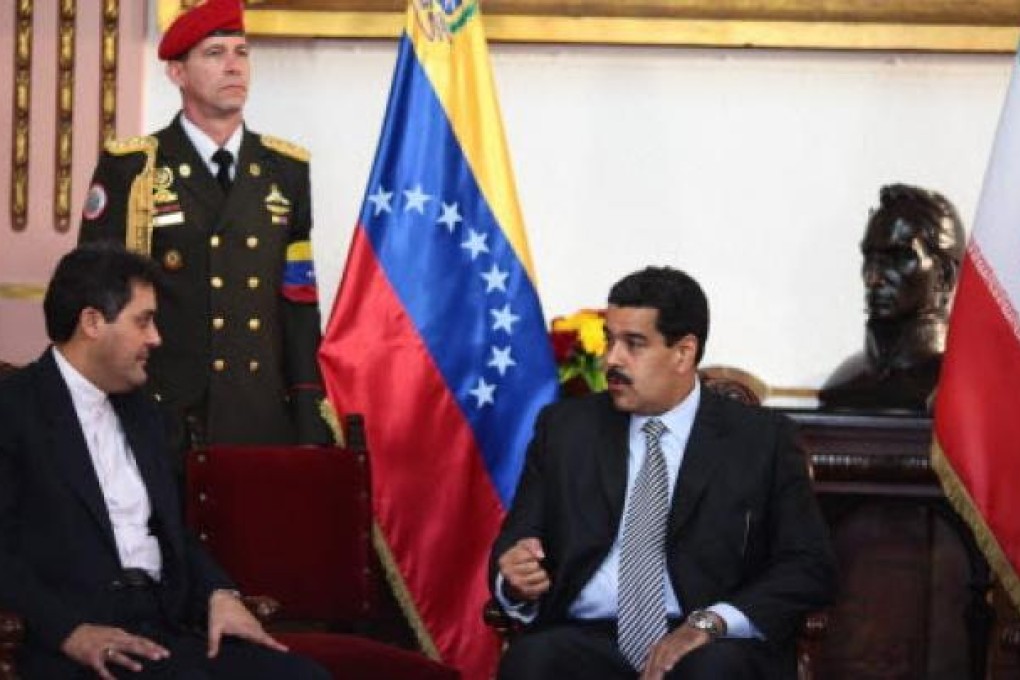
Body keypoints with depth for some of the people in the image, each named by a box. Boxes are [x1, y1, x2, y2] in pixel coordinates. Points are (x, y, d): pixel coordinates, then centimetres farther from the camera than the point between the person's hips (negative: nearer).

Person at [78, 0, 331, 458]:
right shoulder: (130, 170, -1)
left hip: (267, 423, 3)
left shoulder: (285, 171, 10)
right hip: (165, 426, -3)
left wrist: (312, 428, 4)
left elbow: (299, 302, 10)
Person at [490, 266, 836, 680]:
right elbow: (516, 544, 13)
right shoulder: (564, 428, 15)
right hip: (587, 641, 1)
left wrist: (710, 623, -14)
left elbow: (811, 568, 1)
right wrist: (516, 579, -12)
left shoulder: (760, 439, 7)